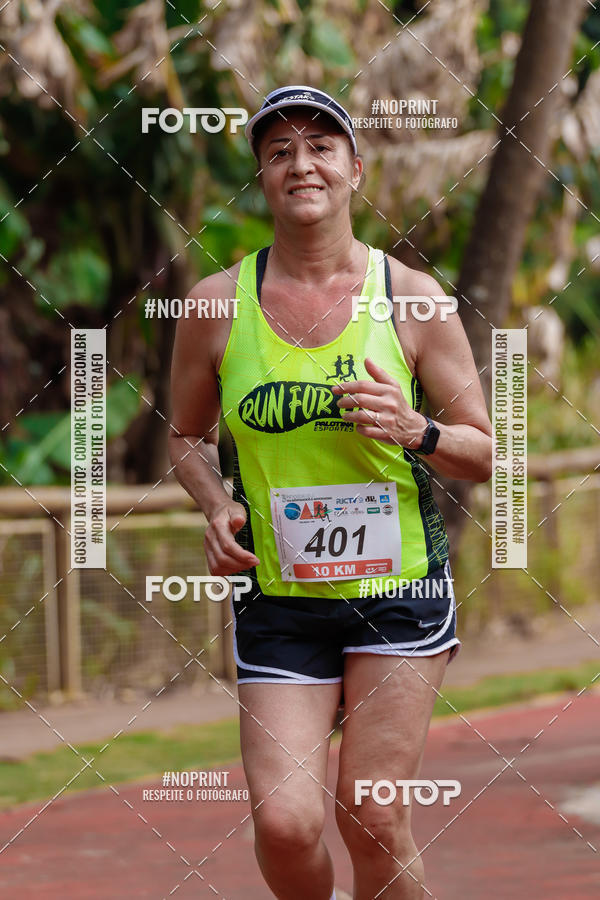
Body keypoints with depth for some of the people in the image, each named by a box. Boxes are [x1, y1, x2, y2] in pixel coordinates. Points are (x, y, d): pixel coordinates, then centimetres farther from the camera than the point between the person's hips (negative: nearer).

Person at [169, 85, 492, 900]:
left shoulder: (411, 297, -2)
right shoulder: (218, 304, 0)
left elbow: (485, 455, 3)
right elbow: (188, 435, 15)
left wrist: (415, 430, -18)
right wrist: (217, 507, -5)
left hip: (398, 587, -1)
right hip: (277, 594, 1)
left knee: (372, 817, -5)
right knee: (284, 823, -10)